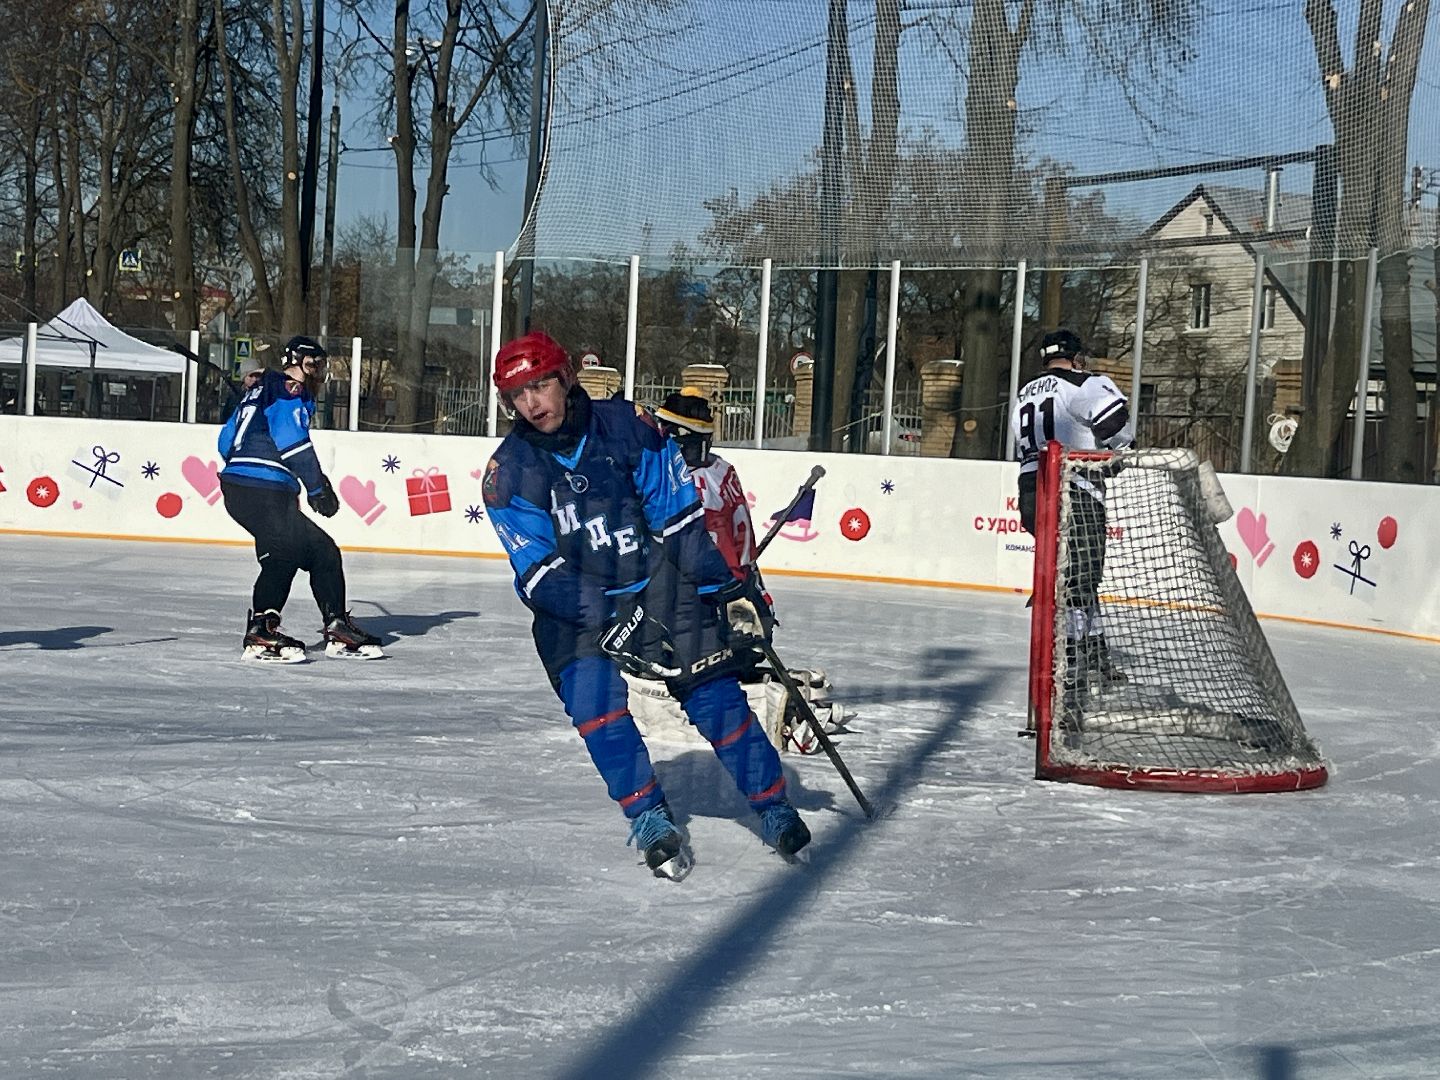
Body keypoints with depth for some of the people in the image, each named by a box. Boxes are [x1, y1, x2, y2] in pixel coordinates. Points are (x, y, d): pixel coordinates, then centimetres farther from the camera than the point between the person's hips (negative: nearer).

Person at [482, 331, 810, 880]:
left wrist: (728, 588, -6)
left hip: (660, 582, 0)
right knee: (594, 698, -21)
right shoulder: (508, 472, -7)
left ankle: (773, 807, 12)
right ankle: (650, 820, -8)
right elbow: (541, 573, -13)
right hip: (574, 603, 0)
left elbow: (680, 517, -4)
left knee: (716, 694, -5)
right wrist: (606, 618, -26)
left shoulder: (626, 426, -8)